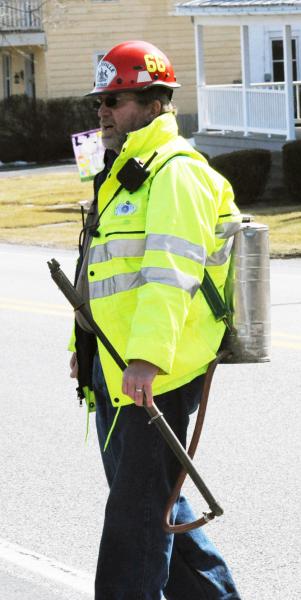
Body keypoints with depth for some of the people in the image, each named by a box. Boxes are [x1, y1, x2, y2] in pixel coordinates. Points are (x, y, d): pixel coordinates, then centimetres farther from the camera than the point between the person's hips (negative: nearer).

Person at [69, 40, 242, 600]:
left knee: (137, 508, -6)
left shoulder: (175, 173, -13)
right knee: (156, 501, 16)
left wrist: (147, 358, -32)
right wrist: (84, 344, 24)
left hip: (155, 373, -10)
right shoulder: (122, 173, 19)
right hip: (113, 367, 10)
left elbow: (171, 272, -25)